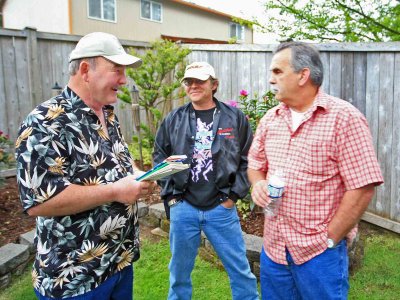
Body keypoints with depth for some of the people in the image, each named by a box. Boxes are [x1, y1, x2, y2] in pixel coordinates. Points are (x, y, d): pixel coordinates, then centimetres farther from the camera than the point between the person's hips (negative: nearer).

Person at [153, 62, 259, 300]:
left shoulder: (235, 118, 0)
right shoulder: (173, 120, 4)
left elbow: (248, 160, 1)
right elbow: (159, 157, 11)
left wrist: (234, 195, -4)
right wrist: (170, 194, 2)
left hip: (222, 208, -1)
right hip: (182, 207, 2)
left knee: (240, 269, 11)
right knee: (180, 271, 17)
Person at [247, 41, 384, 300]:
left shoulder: (344, 118, -14)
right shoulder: (271, 119, 5)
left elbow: (362, 188, -15)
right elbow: (255, 164, 16)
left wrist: (329, 240, -11)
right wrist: (258, 184, -6)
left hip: (319, 253, -5)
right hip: (273, 247, 6)